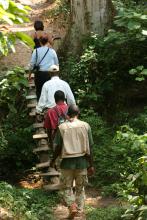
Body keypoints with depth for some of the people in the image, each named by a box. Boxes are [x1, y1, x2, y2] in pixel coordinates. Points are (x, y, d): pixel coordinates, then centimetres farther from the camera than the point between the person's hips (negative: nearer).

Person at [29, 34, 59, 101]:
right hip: (50, 74, 1)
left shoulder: (36, 51, -4)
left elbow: (32, 64, 0)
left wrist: (29, 74, 11)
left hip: (39, 74, 0)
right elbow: (56, 64, 8)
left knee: (39, 92, 8)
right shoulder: (52, 51, -1)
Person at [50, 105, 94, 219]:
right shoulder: (85, 126, -3)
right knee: (80, 188, 15)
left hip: (67, 162, -1)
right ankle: (80, 212, 18)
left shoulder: (62, 127, -6)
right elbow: (89, 147, -2)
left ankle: (72, 205, -10)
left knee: (67, 187, 13)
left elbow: (58, 147, -3)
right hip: (82, 161, 1)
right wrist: (91, 165, 4)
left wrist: (53, 161, 13)